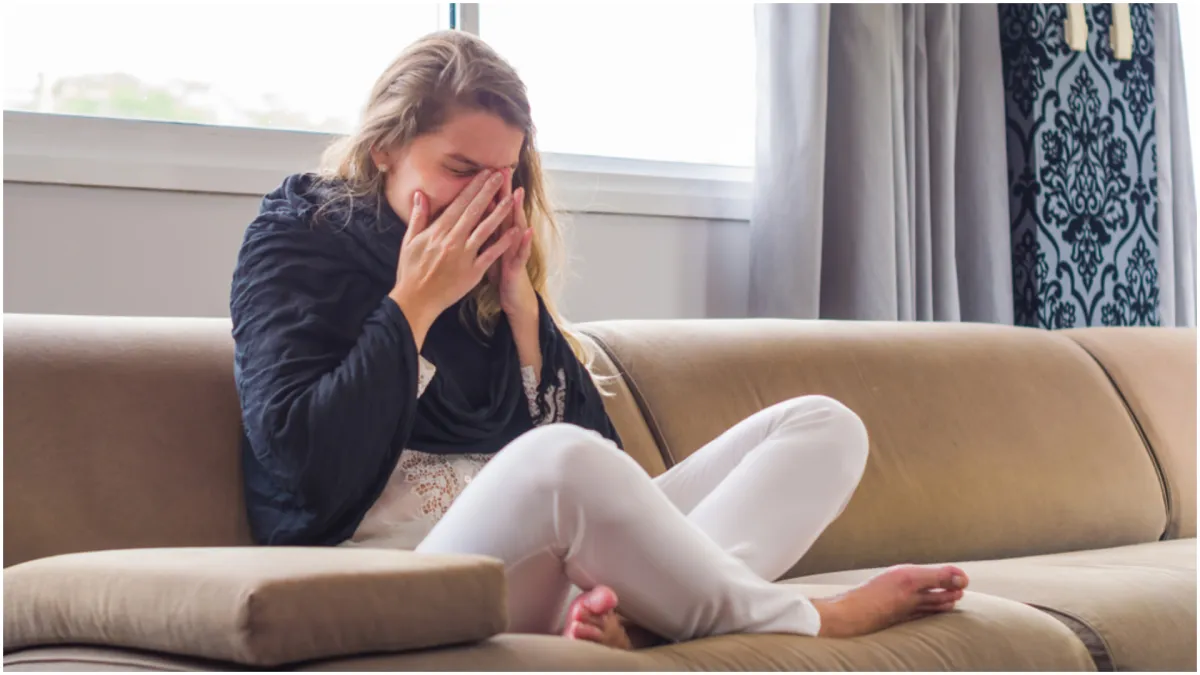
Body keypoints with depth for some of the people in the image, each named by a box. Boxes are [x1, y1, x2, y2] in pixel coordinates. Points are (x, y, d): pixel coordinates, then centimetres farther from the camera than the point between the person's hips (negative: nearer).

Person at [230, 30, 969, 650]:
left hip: (549, 564, 7)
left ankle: (632, 609, -34)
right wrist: (415, 304, -9)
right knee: (558, 459, -40)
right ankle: (806, 622, -15)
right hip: (403, 573, -7)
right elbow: (305, 464, -14)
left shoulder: (492, 262, 18)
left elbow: (598, 447, 9)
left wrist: (521, 303, -1)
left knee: (823, 424, -3)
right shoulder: (298, 244, 2)